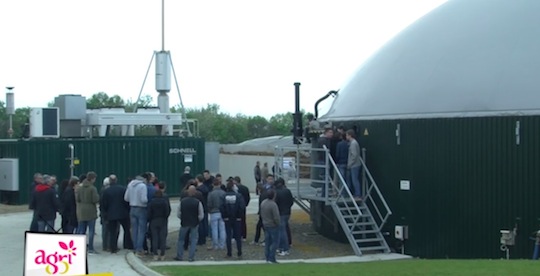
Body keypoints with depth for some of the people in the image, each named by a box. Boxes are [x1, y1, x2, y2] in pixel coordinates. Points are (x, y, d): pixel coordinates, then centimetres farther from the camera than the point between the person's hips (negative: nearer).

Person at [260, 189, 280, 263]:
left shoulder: (263, 203, 1)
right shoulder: (273, 205, -25)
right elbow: (276, 217, -23)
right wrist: (278, 223, -5)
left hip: (265, 225, 8)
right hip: (273, 226, -8)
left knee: (267, 242, 15)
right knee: (274, 242, 1)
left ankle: (267, 258, 20)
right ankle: (271, 259, 0)